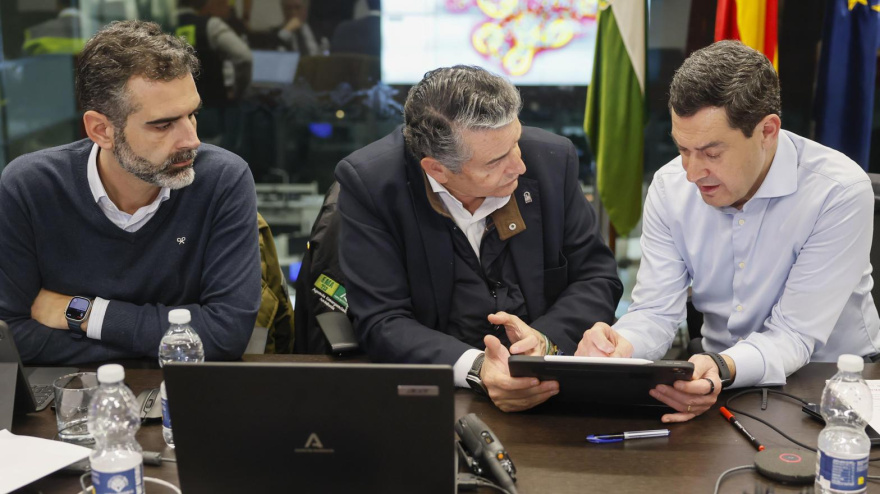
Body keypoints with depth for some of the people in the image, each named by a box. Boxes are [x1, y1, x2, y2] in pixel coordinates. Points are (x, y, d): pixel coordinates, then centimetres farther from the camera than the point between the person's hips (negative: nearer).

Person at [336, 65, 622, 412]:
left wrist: (547, 340, -18)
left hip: (547, 389, 2)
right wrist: (476, 368, -31)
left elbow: (598, 278, 2)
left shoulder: (552, 159, -6)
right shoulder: (368, 183, -14)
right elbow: (382, 322, -15)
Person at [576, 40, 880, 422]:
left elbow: (792, 336, -23)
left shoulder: (841, 193, -20)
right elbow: (656, 312, -6)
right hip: (718, 377, 4)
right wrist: (620, 347, -30)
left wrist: (723, 369, -43)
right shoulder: (670, 186, -7)